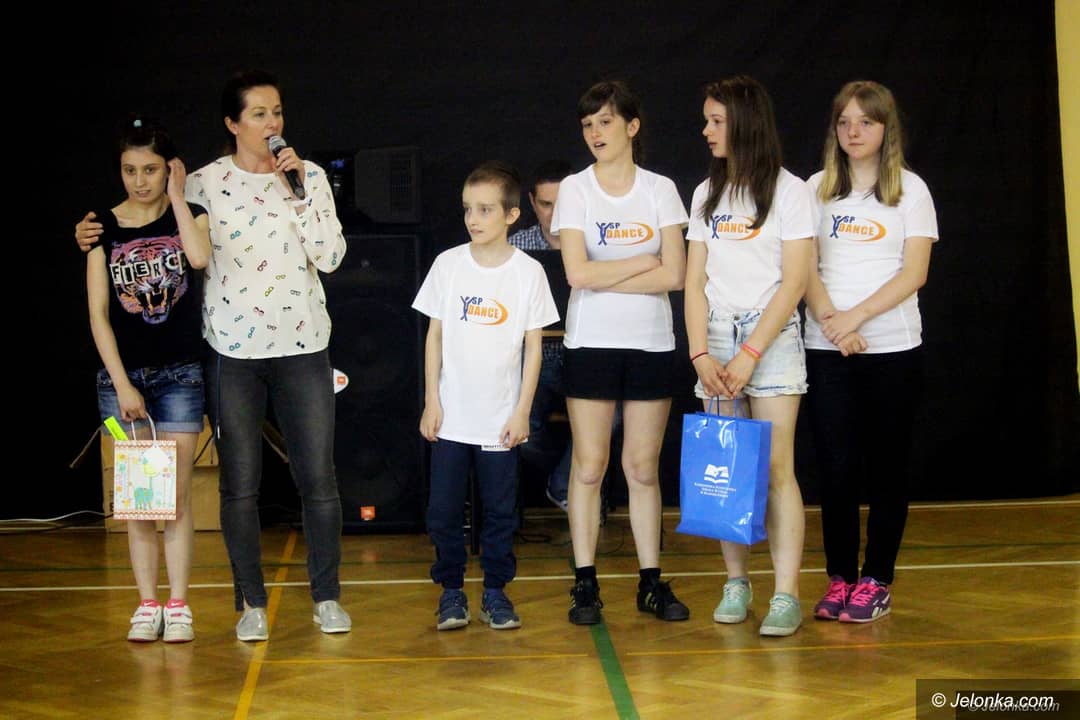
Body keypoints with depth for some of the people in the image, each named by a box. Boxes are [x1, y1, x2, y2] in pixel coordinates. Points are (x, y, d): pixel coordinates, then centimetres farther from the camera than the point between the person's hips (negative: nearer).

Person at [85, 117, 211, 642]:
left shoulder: (187, 215, 4)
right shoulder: (104, 228, 4)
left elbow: (200, 256, -20)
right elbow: (98, 314, 0)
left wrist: (177, 196, -11)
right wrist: (123, 383, -7)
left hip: (179, 373, -1)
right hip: (122, 374, 1)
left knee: (176, 493, -1)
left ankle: (178, 606, 4)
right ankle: (147, 605, 9)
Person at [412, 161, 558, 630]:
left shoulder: (528, 271, -3)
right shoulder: (449, 264, 0)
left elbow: (533, 345, 0)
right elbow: (435, 335, 5)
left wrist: (522, 411, -5)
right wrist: (432, 401, 0)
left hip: (501, 419, -1)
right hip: (451, 416, 1)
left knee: (500, 511, 6)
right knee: (444, 509, 3)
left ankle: (495, 592, 19)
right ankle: (451, 591, 17)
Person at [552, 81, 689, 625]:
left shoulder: (660, 190, 3)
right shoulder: (574, 189, 0)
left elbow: (674, 275, -7)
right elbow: (577, 273, -11)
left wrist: (605, 279, -11)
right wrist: (643, 262, -7)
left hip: (651, 344, 1)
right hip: (592, 343, -1)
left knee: (643, 467, 6)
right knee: (588, 466, 0)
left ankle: (651, 582, 13)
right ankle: (585, 584, 7)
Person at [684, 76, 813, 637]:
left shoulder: (788, 191, -1)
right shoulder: (706, 195, 13)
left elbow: (794, 282, -7)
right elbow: (695, 282, 9)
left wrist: (750, 354, -14)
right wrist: (701, 354, -4)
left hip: (771, 336, -4)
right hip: (715, 338, 4)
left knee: (776, 467, -10)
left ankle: (786, 596, -11)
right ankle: (736, 584, 9)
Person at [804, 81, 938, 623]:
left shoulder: (910, 190, 2)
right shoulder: (817, 190, 8)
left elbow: (914, 273, -6)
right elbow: (805, 268, 2)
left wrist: (855, 317, -16)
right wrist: (829, 318, -15)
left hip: (893, 348, -1)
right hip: (827, 350, 1)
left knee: (885, 466, 3)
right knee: (836, 467, -1)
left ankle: (876, 581, 11)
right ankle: (839, 578, 8)